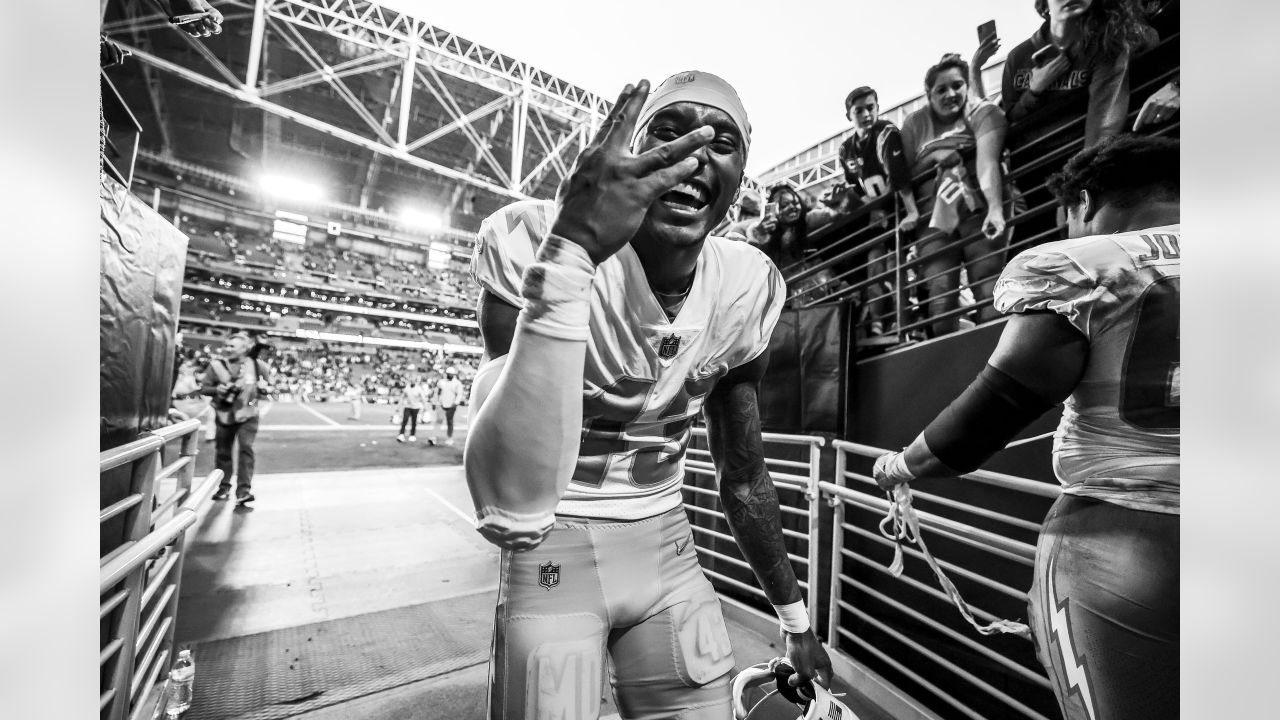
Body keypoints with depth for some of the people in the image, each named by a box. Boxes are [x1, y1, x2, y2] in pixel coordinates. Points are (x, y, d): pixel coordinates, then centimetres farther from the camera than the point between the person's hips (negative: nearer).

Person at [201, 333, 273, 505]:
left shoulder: (256, 365, -5)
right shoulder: (216, 364, -5)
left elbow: (269, 386, 7)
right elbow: (204, 386, 2)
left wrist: (264, 387, -15)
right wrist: (216, 390, -18)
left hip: (248, 415, -2)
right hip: (224, 415, 2)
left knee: (246, 448, -13)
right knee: (223, 451, 11)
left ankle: (244, 489, -12)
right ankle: (224, 486, 30)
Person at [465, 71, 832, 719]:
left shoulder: (748, 288, -6)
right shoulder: (530, 241, -21)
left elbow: (743, 477, 4)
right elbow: (513, 512, -32)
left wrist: (796, 623, 12)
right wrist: (568, 255, -41)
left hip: (667, 549, 4)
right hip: (552, 553, -3)